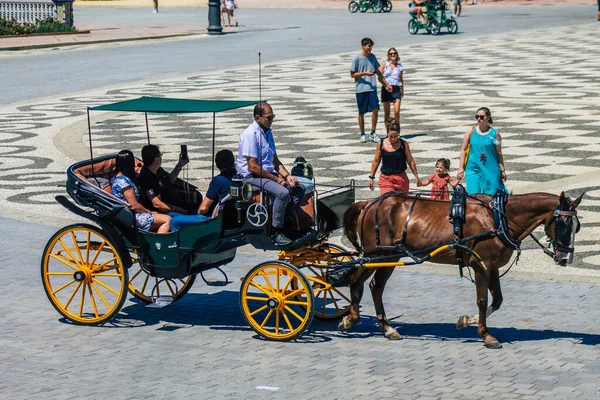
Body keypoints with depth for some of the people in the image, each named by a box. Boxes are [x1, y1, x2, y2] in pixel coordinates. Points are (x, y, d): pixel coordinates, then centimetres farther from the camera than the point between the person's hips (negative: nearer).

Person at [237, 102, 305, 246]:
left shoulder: (268, 132, 12)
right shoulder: (250, 134, -17)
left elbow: (275, 161, 16)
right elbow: (253, 166, -21)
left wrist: (287, 176, -1)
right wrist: (276, 179, -17)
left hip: (269, 173, 9)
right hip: (252, 176, -9)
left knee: (298, 189, -3)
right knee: (282, 192, -29)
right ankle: (275, 232, -21)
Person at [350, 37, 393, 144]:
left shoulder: (372, 57, 10)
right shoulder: (356, 58, -5)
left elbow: (378, 72, 19)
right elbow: (352, 74, -3)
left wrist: (386, 84, 19)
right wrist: (365, 73, -16)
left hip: (372, 88, 4)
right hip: (361, 89, -4)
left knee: (375, 109, -7)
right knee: (361, 113, 4)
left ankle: (373, 134, 2)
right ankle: (362, 134, 16)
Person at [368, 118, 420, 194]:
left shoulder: (404, 144, -2)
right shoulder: (381, 144, -1)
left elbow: (411, 161, 6)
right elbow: (376, 161, 10)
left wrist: (416, 176, 8)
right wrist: (371, 177, 11)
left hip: (401, 178, 1)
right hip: (385, 179, -1)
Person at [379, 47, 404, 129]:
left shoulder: (399, 65, 8)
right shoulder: (385, 64, 2)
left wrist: (402, 90, 23)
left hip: (396, 89, 1)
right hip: (386, 89, -1)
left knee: (397, 111, -12)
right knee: (386, 113, 4)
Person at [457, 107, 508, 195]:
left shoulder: (494, 133, 1)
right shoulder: (471, 132, 3)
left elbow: (499, 153, 5)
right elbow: (463, 150, 6)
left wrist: (502, 170, 2)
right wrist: (461, 168, 0)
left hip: (491, 170, 0)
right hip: (473, 169, 0)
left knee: (492, 195, 1)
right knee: (473, 195, -10)